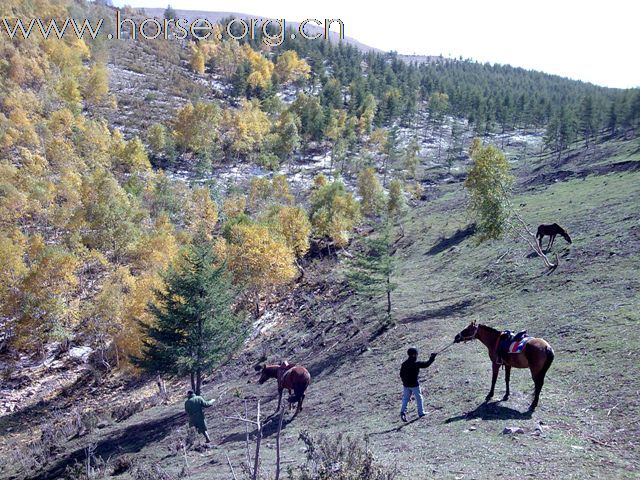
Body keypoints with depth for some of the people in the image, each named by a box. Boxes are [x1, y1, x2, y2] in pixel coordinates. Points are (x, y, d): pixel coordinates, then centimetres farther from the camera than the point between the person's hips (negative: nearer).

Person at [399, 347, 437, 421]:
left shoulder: (404, 363, 4)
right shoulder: (416, 363, -15)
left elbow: (401, 374, 10)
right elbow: (426, 364, -10)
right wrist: (432, 358, 3)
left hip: (406, 385, 5)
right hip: (414, 384, -5)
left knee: (405, 398, 9)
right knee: (419, 397, 11)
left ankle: (403, 411, -9)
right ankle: (421, 413, 18)